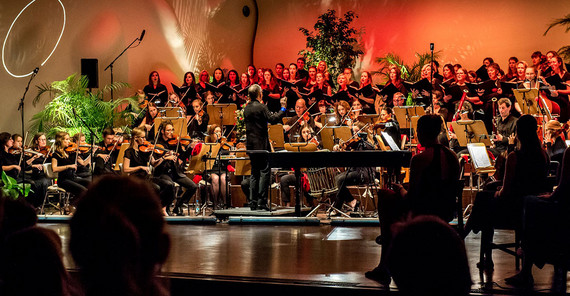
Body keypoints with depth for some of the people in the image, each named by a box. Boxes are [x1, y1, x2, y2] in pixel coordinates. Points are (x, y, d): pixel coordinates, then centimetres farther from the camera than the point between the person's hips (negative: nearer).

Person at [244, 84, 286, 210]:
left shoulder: (247, 108, 10)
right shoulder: (261, 107, -12)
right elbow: (272, 119, -18)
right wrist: (283, 109, -6)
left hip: (250, 145, 7)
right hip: (261, 144, -7)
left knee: (254, 173, 11)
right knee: (264, 172, -4)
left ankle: (253, 202, 9)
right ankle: (262, 201, -8)